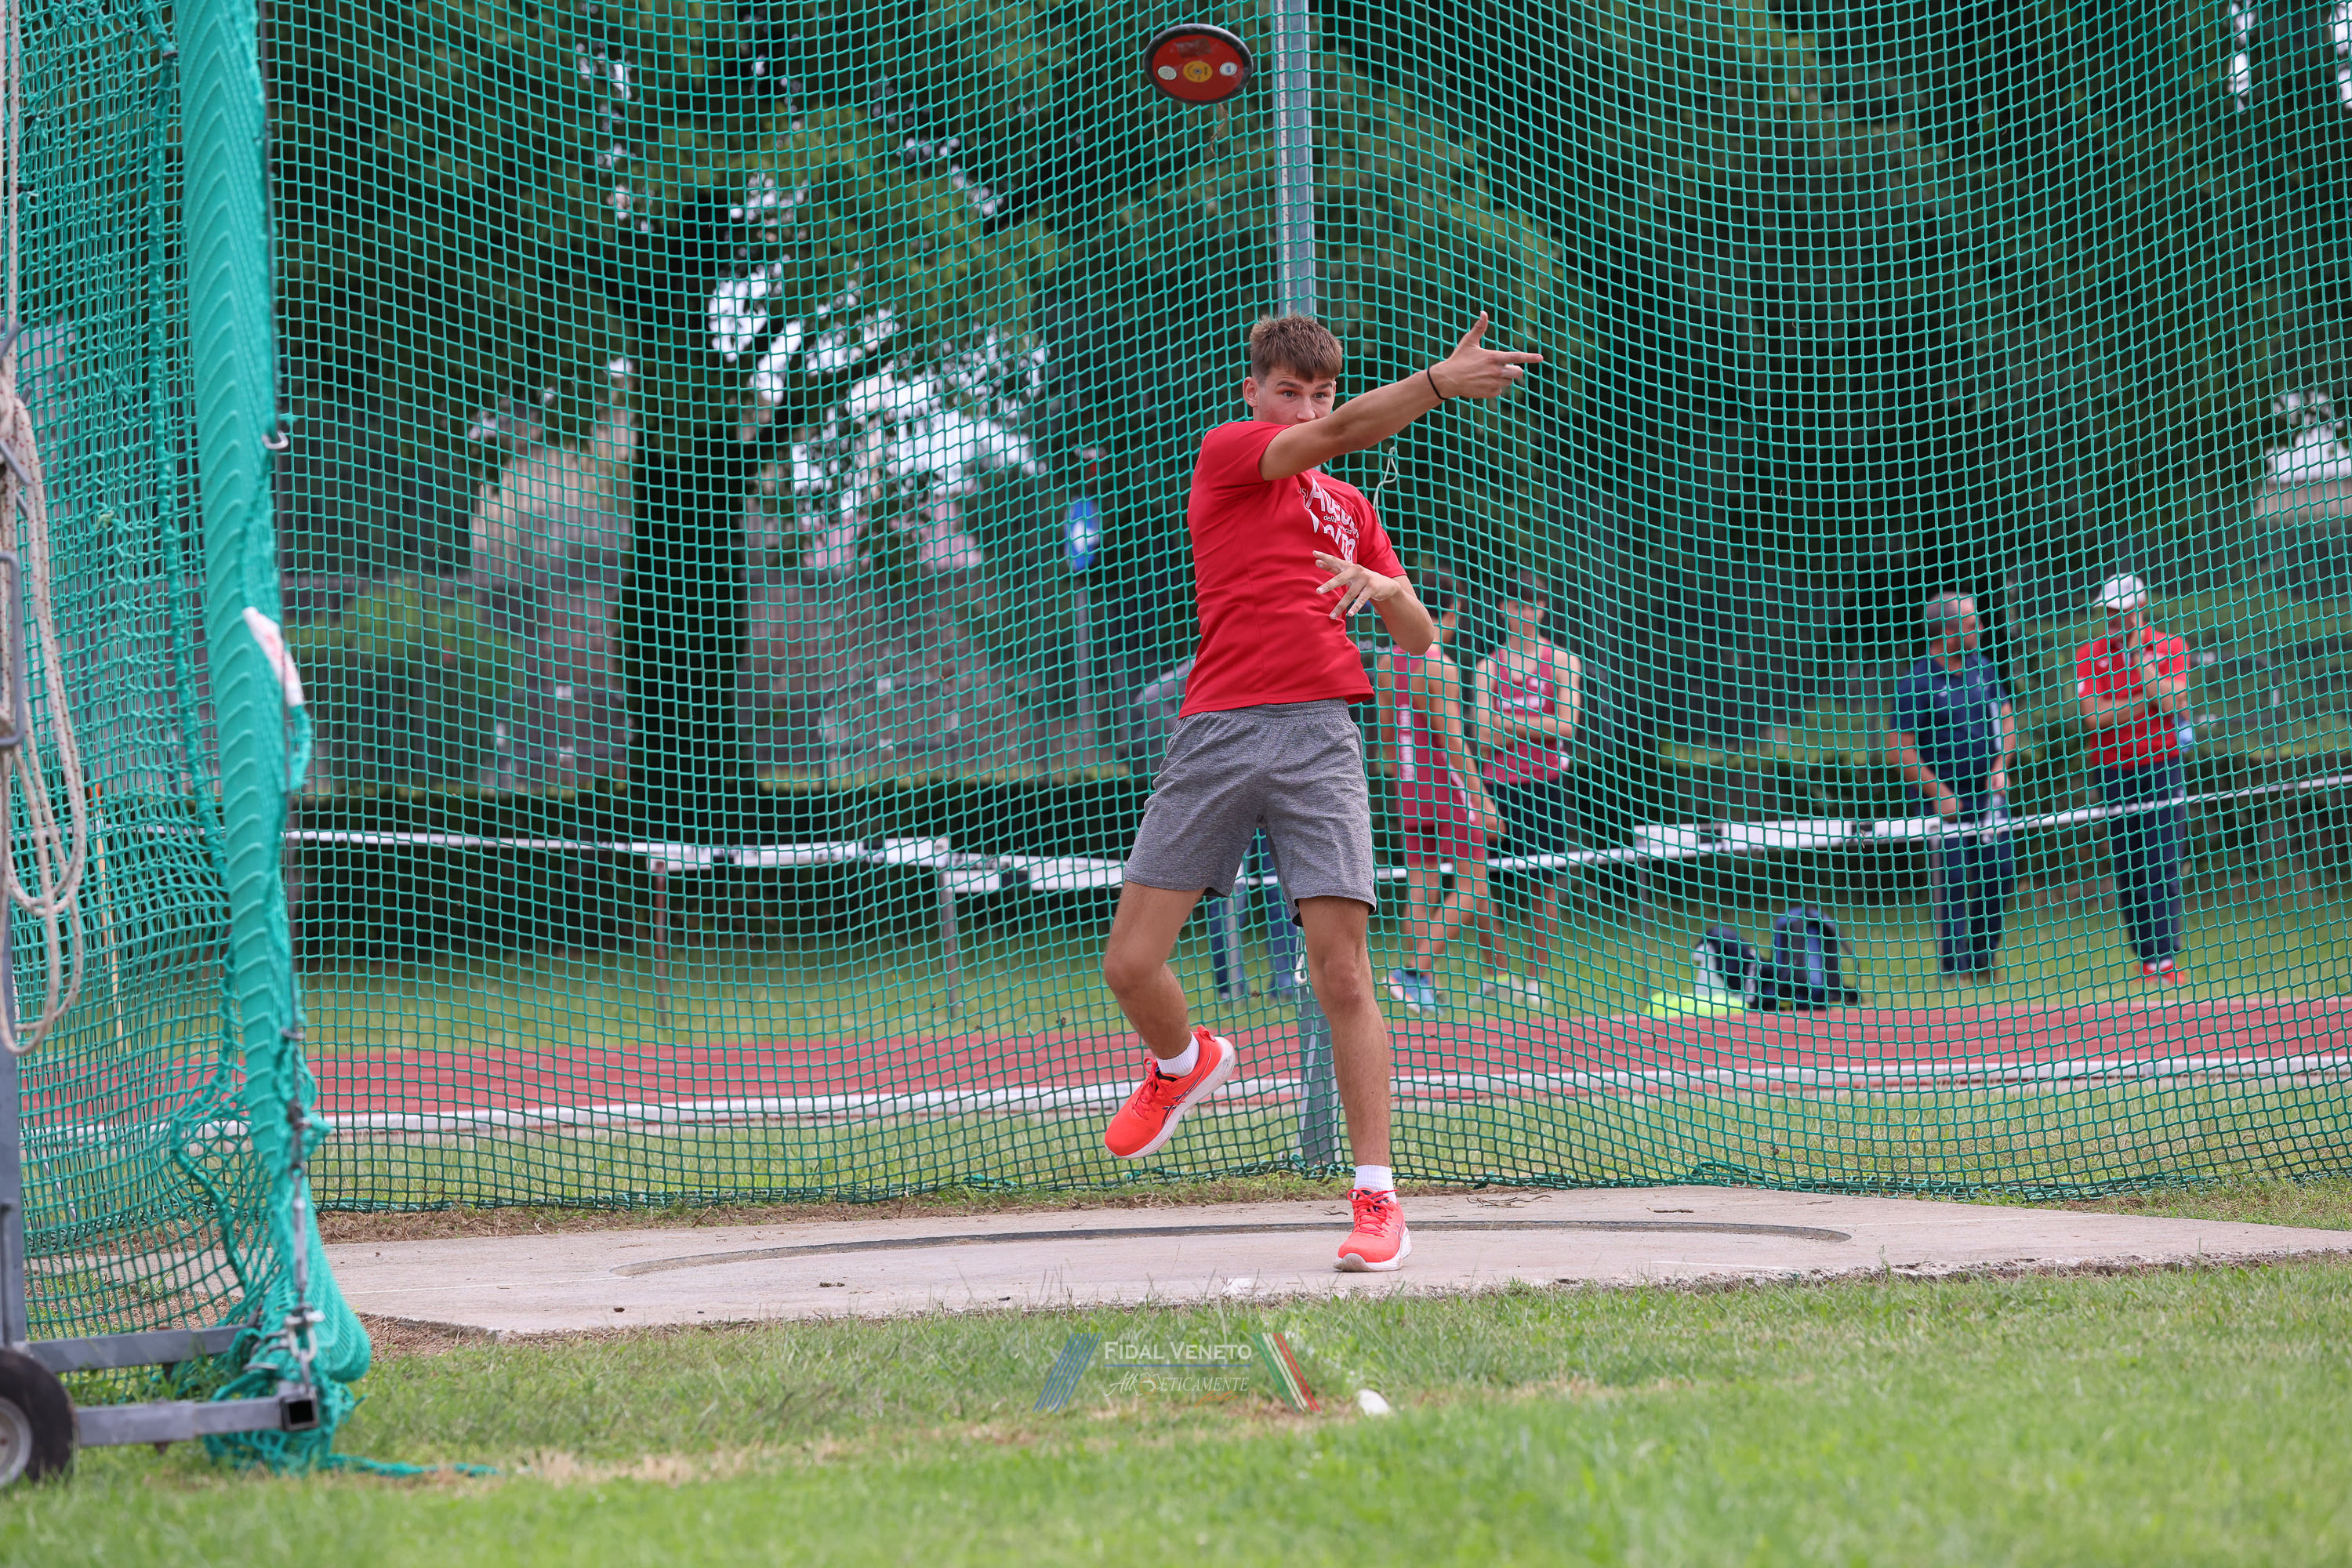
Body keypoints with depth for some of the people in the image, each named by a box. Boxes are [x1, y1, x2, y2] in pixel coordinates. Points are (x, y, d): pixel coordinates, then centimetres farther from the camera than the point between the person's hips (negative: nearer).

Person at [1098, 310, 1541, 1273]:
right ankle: (1184, 1063, 32)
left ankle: (1377, 1199, -8)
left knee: (1342, 974, -9)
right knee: (1131, 963, -3)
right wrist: (1439, 382, -23)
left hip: (1319, 735, 2)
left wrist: (1384, 588, -1)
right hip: (1217, 731, -2)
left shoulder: (1350, 508, 22)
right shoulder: (1226, 454, 7)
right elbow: (1341, 433, -11)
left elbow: (1420, 638, 22)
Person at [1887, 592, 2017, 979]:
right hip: (1947, 797, -6)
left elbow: (2006, 719, 14)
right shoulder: (1915, 683, -13)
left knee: (1999, 874, 5)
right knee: (1953, 880, -9)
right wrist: (1938, 790, -18)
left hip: (1989, 792, 6)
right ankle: (1954, 966, -3)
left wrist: (2000, 767, -2)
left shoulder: (1983, 667, 7)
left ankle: (1982, 959, 19)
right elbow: (1899, 749, -13)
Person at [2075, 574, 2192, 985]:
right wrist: (2150, 698, -13)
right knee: (2127, 872, 1)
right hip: (2113, 774, 2)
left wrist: (2141, 659, -17)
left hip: (2161, 766, -2)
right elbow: (2094, 716, -10)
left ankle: (2166, 960, -13)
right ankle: (2147, 963, 6)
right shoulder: (2089, 655, 4)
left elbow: (2173, 705, -12)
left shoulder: (2169, 647, 2)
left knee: (2163, 868, -10)